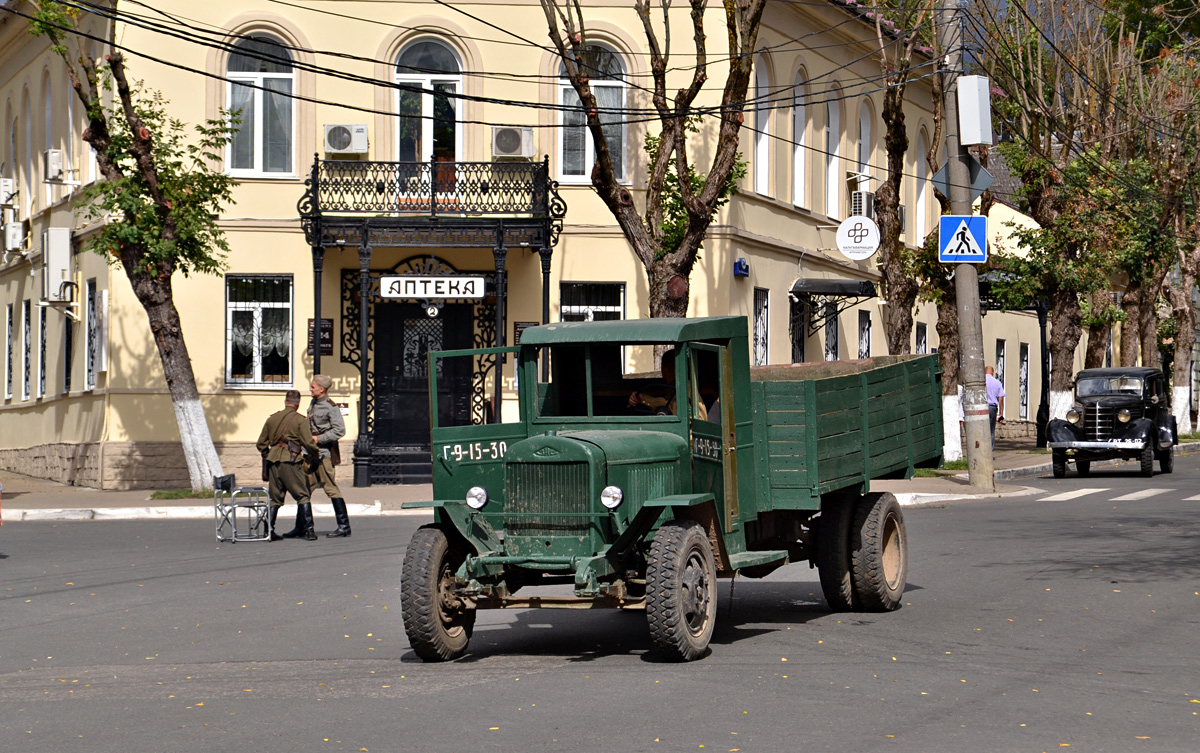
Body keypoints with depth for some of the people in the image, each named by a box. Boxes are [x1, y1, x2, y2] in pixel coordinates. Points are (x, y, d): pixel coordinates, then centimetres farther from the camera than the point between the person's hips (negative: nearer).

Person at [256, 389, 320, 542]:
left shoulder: (272, 418, 13)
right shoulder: (299, 420, -2)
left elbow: (261, 444, 16)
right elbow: (308, 443, -7)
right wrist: (314, 454, 11)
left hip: (273, 462, 5)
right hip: (291, 461, -5)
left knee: (274, 498, 12)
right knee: (302, 495, 2)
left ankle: (270, 530, 8)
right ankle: (309, 529, -4)